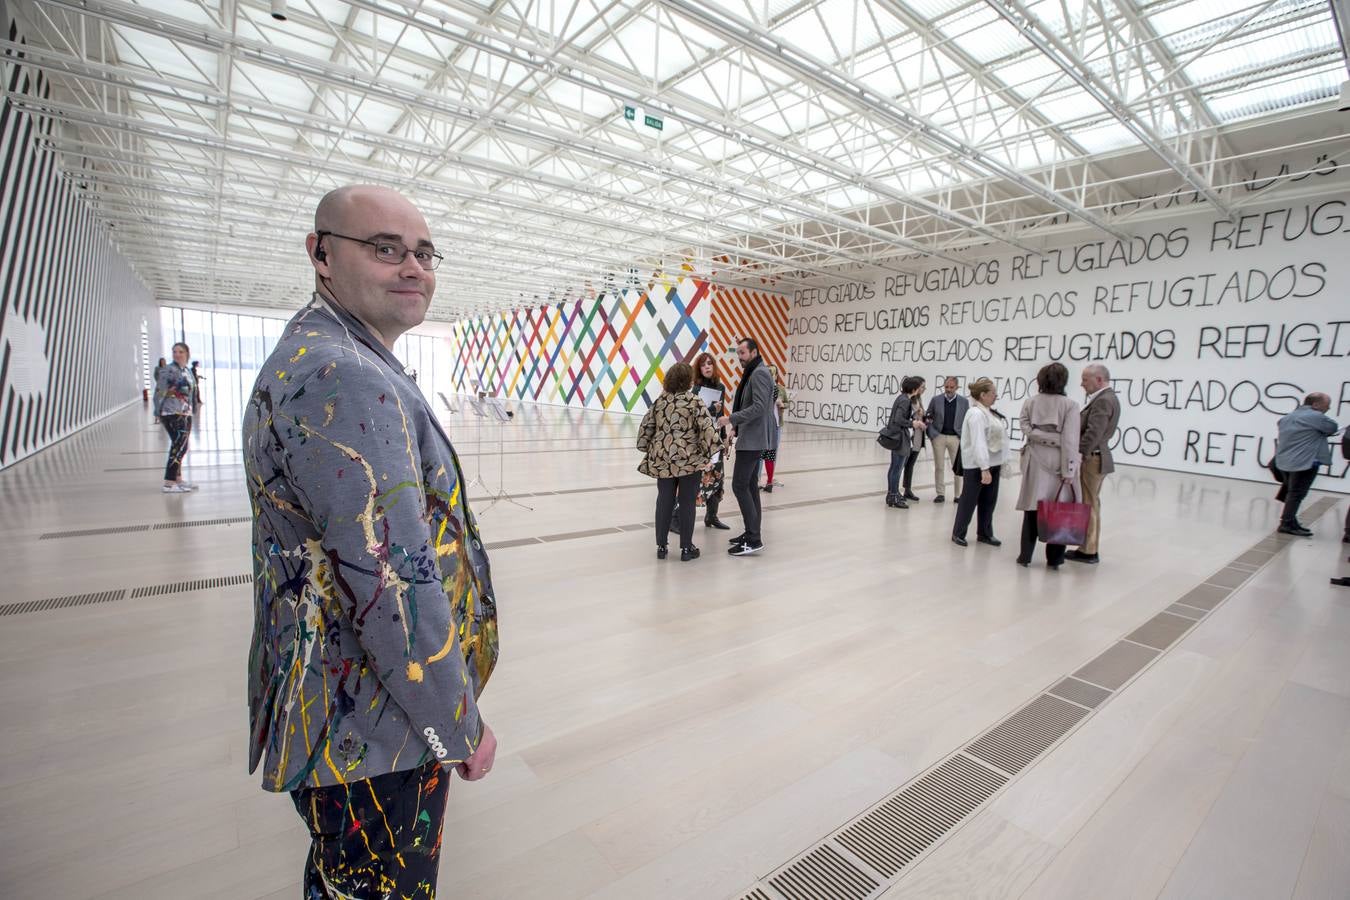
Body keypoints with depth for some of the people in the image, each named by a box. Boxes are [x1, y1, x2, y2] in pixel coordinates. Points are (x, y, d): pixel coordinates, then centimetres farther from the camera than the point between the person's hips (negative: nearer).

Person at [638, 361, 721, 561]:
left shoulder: (659, 401, 5)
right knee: (687, 503, 6)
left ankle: (661, 546, 18)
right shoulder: (695, 402, -8)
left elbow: (645, 428, 8)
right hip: (690, 461, -4)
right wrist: (709, 454, -6)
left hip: (663, 460, 4)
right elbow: (707, 429, -14)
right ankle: (686, 548, 14)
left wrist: (649, 450, 18)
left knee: (664, 502, 12)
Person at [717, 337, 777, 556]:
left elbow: (759, 406, -23)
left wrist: (731, 418, -22)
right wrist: (736, 423, 11)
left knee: (740, 485, -12)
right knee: (750, 485, 12)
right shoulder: (752, 373, 19)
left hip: (753, 438, -11)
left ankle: (753, 540, -10)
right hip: (752, 438, 11)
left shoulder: (759, 373, -13)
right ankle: (752, 532, 19)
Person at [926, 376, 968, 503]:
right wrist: (931, 433, -6)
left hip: (956, 438, 0)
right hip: (939, 436, 0)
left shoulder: (964, 402, 2)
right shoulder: (936, 400, 2)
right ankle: (940, 494, 14)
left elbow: (967, 421, 5)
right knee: (939, 467, 5)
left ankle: (957, 495, 14)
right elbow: (928, 417, 6)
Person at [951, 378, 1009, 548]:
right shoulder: (976, 414, -18)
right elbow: (978, 443, -23)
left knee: (989, 501, 13)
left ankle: (984, 533, 25)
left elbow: (995, 437, 16)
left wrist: (1000, 463, 14)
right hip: (977, 465, -9)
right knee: (969, 500, 2)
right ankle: (958, 533, 14)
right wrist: (984, 468, -27)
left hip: (992, 462, 9)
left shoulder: (989, 412, 11)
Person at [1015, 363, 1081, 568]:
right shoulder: (1070, 405, -8)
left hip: (1035, 461, 2)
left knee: (1032, 509, 10)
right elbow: (1070, 440, -12)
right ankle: (1054, 559, 14)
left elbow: (1027, 431, -9)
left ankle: (1025, 556, 15)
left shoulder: (1030, 403, 1)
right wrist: (1069, 471, -11)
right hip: (1058, 463, -2)